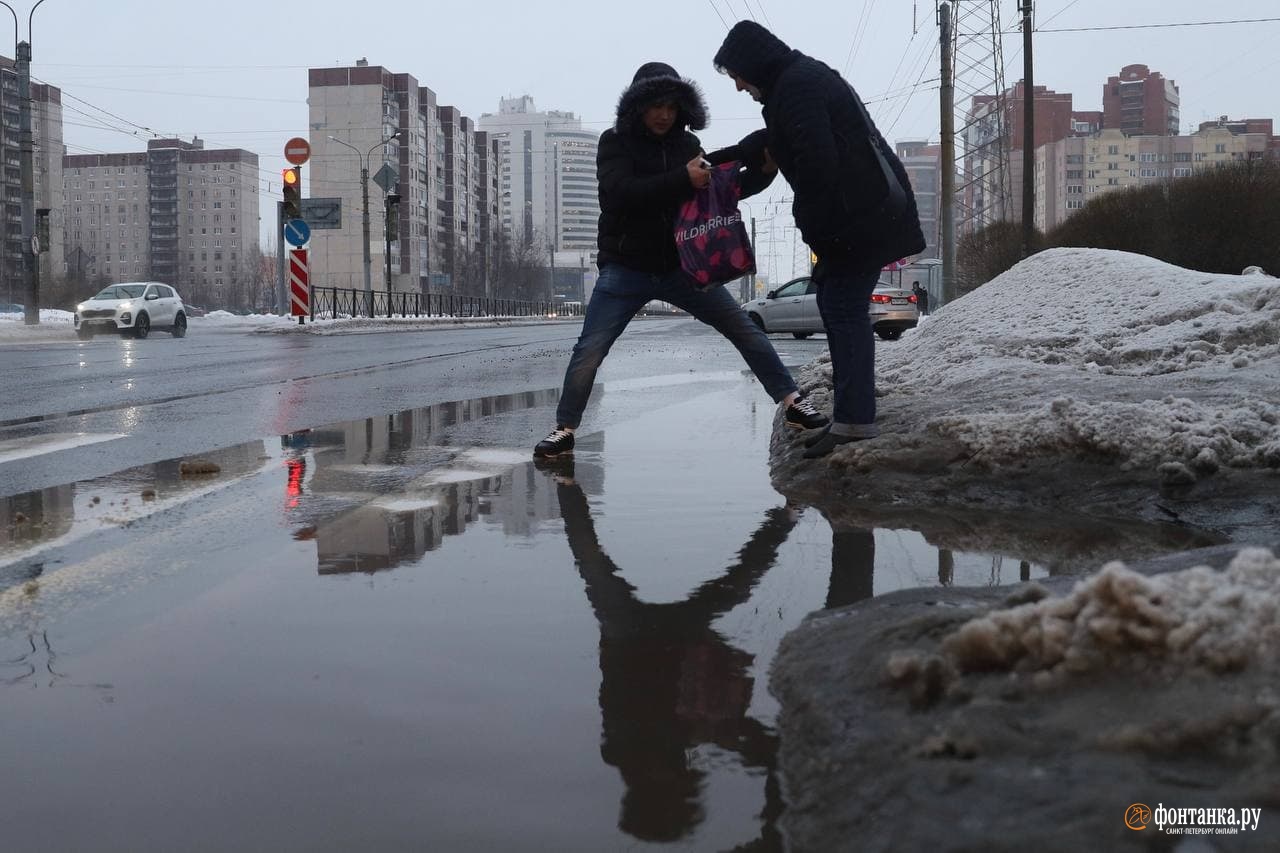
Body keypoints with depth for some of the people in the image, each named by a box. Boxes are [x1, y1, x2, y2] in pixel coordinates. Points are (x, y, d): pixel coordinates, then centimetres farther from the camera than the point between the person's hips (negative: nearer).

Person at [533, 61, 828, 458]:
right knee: (589, 350, -10)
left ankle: (793, 403, 4)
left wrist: (762, 172, -7)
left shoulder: (685, 144, 6)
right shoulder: (615, 142, -4)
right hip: (626, 270, -3)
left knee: (744, 328, -2)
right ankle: (564, 429, 5)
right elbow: (621, 193, -22)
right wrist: (682, 179, -31)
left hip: (681, 266, 3)